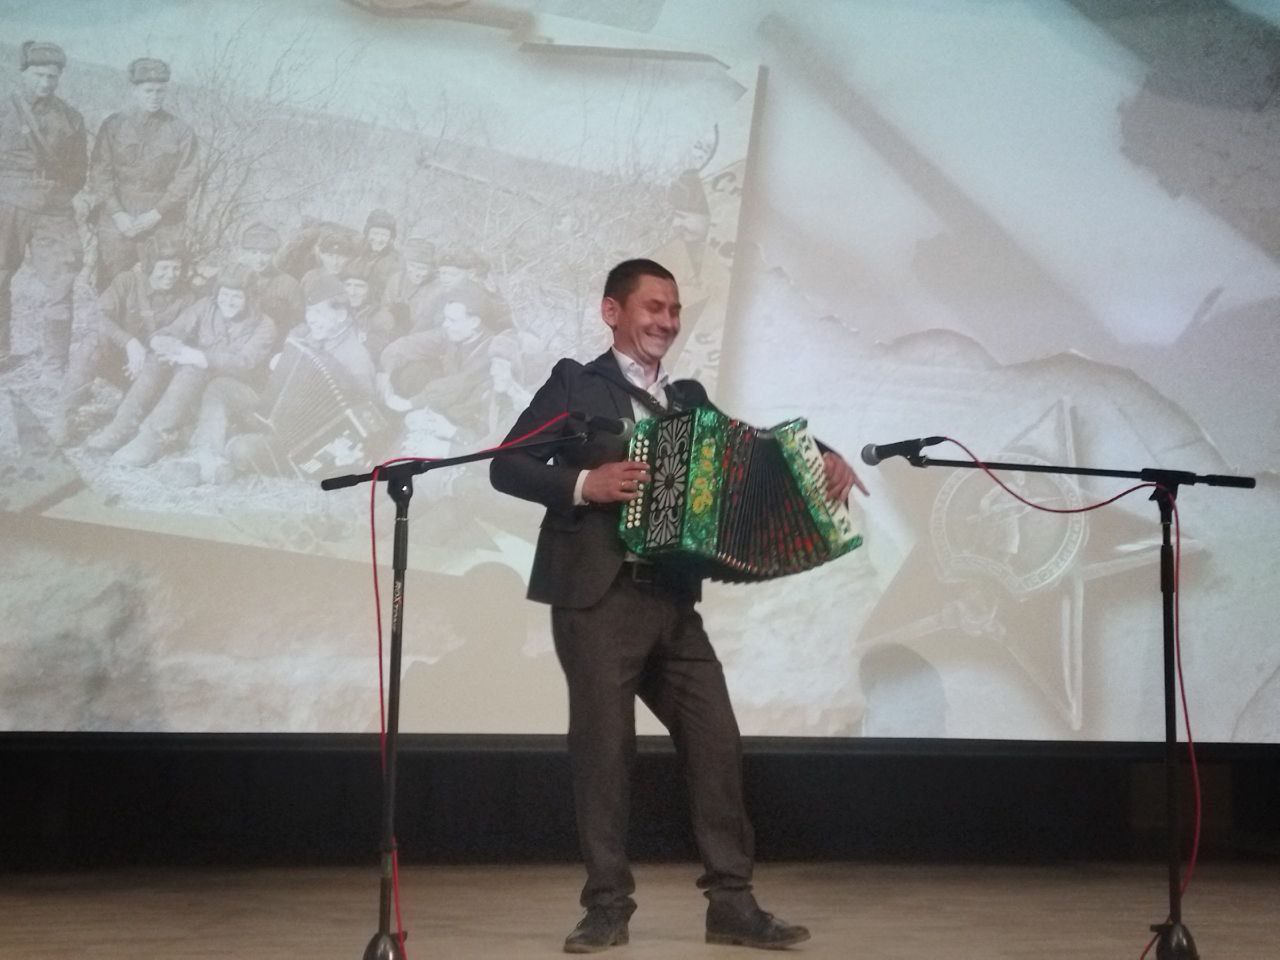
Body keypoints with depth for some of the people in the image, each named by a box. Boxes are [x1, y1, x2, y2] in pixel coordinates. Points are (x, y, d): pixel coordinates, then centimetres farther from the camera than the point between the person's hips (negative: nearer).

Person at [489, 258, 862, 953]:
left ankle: (731, 903, 8)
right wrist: (584, 484, -18)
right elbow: (506, 465, -5)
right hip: (598, 598, -5)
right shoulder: (576, 384, 1)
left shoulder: (689, 399, 18)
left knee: (716, 742, 2)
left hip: (673, 599, 5)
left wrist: (819, 458, -1)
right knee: (604, 748, -2)